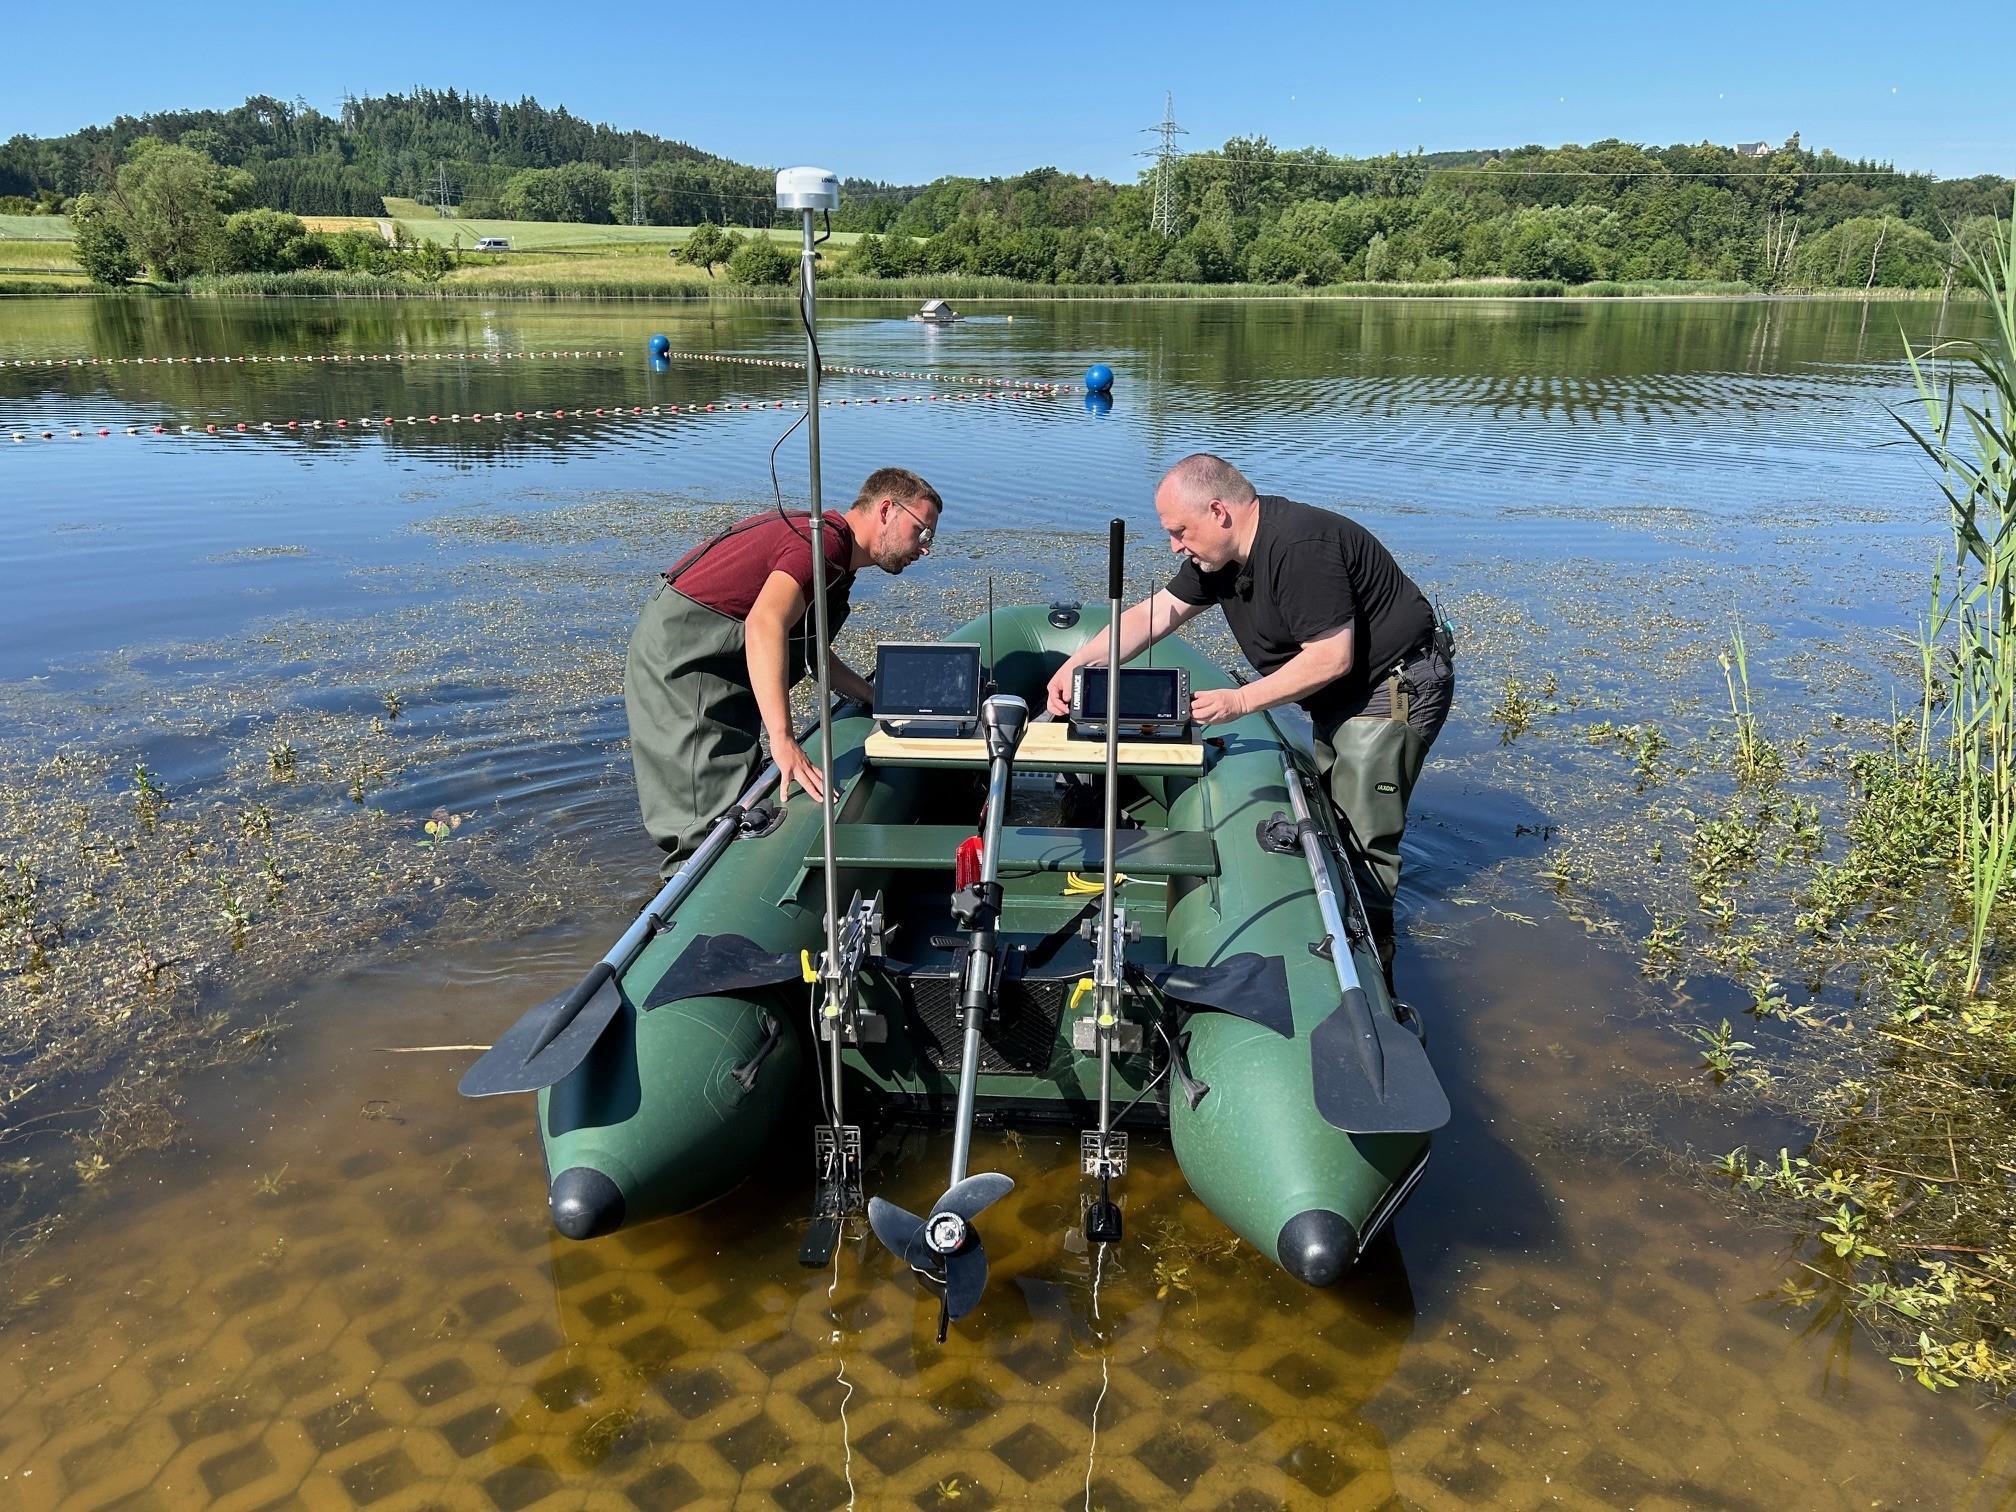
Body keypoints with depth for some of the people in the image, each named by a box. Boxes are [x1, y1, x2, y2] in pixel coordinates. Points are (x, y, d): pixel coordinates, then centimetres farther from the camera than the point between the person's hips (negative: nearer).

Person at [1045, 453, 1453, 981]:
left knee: (1362, 839, -6)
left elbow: (1332, 657, -28)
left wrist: (1240, 701, -23)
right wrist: (1075, 665, -4)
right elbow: (1155, 614, 5)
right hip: (1342, 698, 10)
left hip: (1395, 689, -10)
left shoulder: (1300, 547, -29)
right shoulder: (1222, 549, 2)